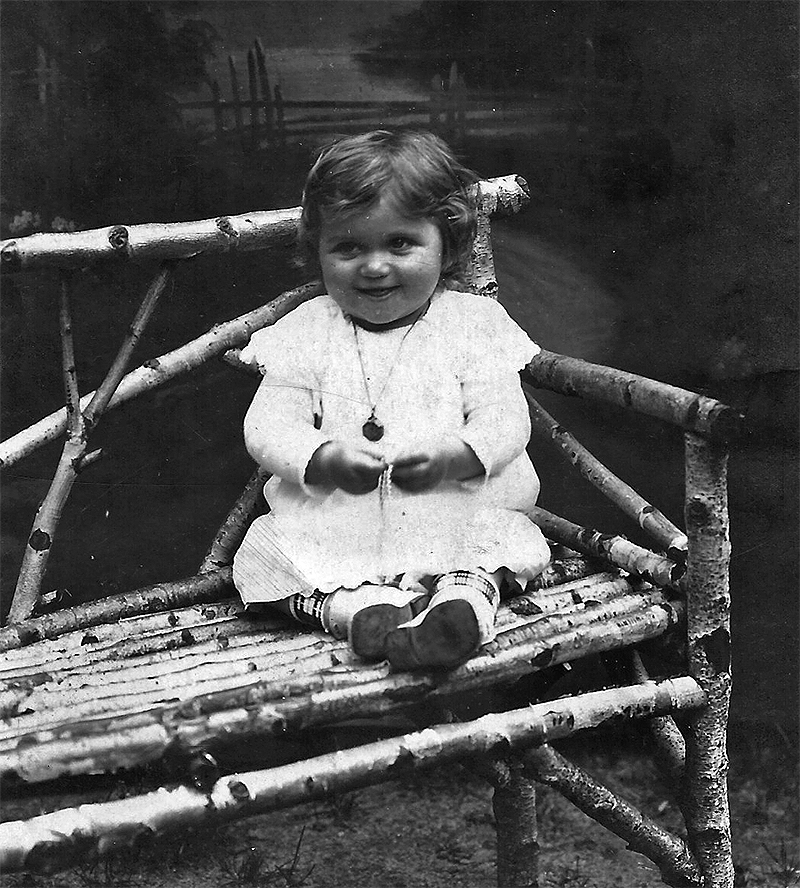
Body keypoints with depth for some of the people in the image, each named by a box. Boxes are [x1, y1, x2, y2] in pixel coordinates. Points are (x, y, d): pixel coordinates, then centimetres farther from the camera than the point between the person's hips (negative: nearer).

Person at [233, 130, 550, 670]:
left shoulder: (475, 323, 4)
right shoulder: (305, 332, 7)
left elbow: (505, 420, -5)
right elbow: (269, 424, -3)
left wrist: (452, 457, -28)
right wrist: (324, 459, -25)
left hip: (455, 514, -1)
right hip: (329, 521, 1)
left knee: (506, 537, -27)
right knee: (263, 552, -22)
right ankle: (357, 605, -38)